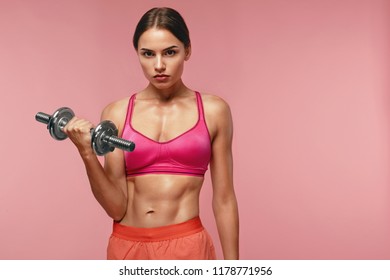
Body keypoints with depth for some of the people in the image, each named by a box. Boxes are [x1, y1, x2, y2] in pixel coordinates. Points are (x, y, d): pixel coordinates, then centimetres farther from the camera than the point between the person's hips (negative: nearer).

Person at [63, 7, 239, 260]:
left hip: (187, 247, -1)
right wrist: (87, 154, -16)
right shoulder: (117, 114, 0)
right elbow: (116, 207, -2)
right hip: (127, 248, 2)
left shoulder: (213, 111, -2)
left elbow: (224, 199, 1)